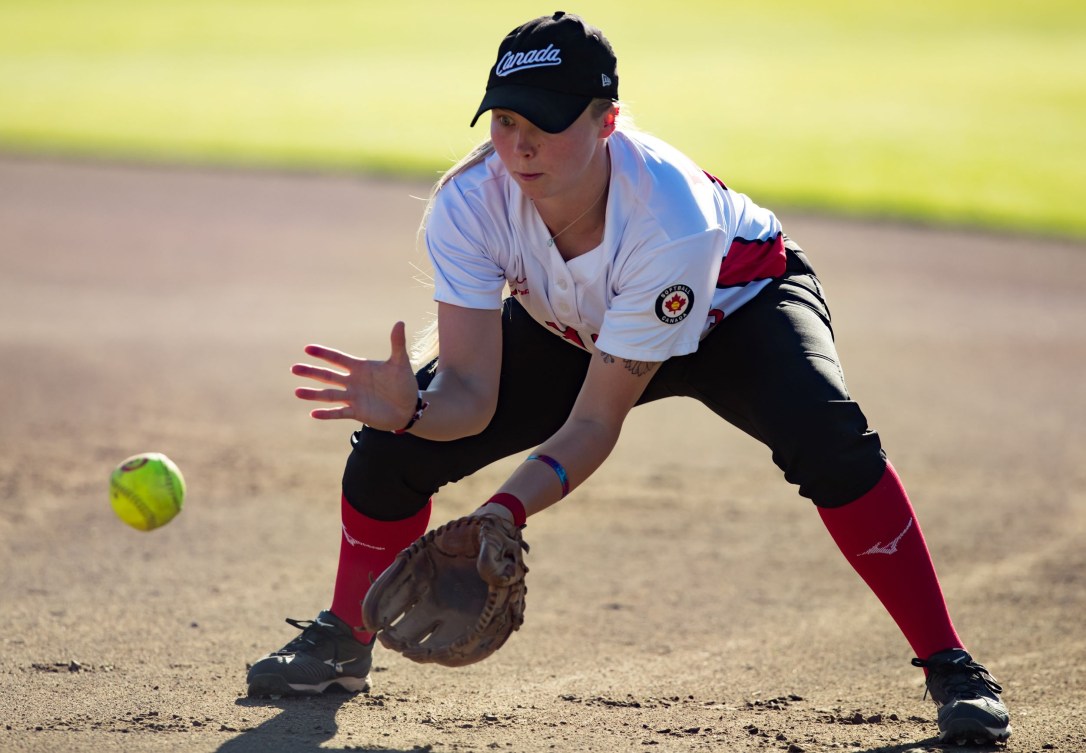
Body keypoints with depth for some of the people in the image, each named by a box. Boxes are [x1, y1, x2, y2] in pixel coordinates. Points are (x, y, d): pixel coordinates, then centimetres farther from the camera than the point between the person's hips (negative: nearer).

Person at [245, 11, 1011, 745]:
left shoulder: (672, 221, -41)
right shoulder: (468, 203, -31)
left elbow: (596, 422, -36)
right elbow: (472, 392, -31)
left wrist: (507, 511, -51)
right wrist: (411, 407, -54)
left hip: (738, 302, -4)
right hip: (567, 330, 4)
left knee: (826, 433, -35)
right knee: (394, 445, -11)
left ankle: (948, 665, -21)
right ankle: (343, 641, 18)